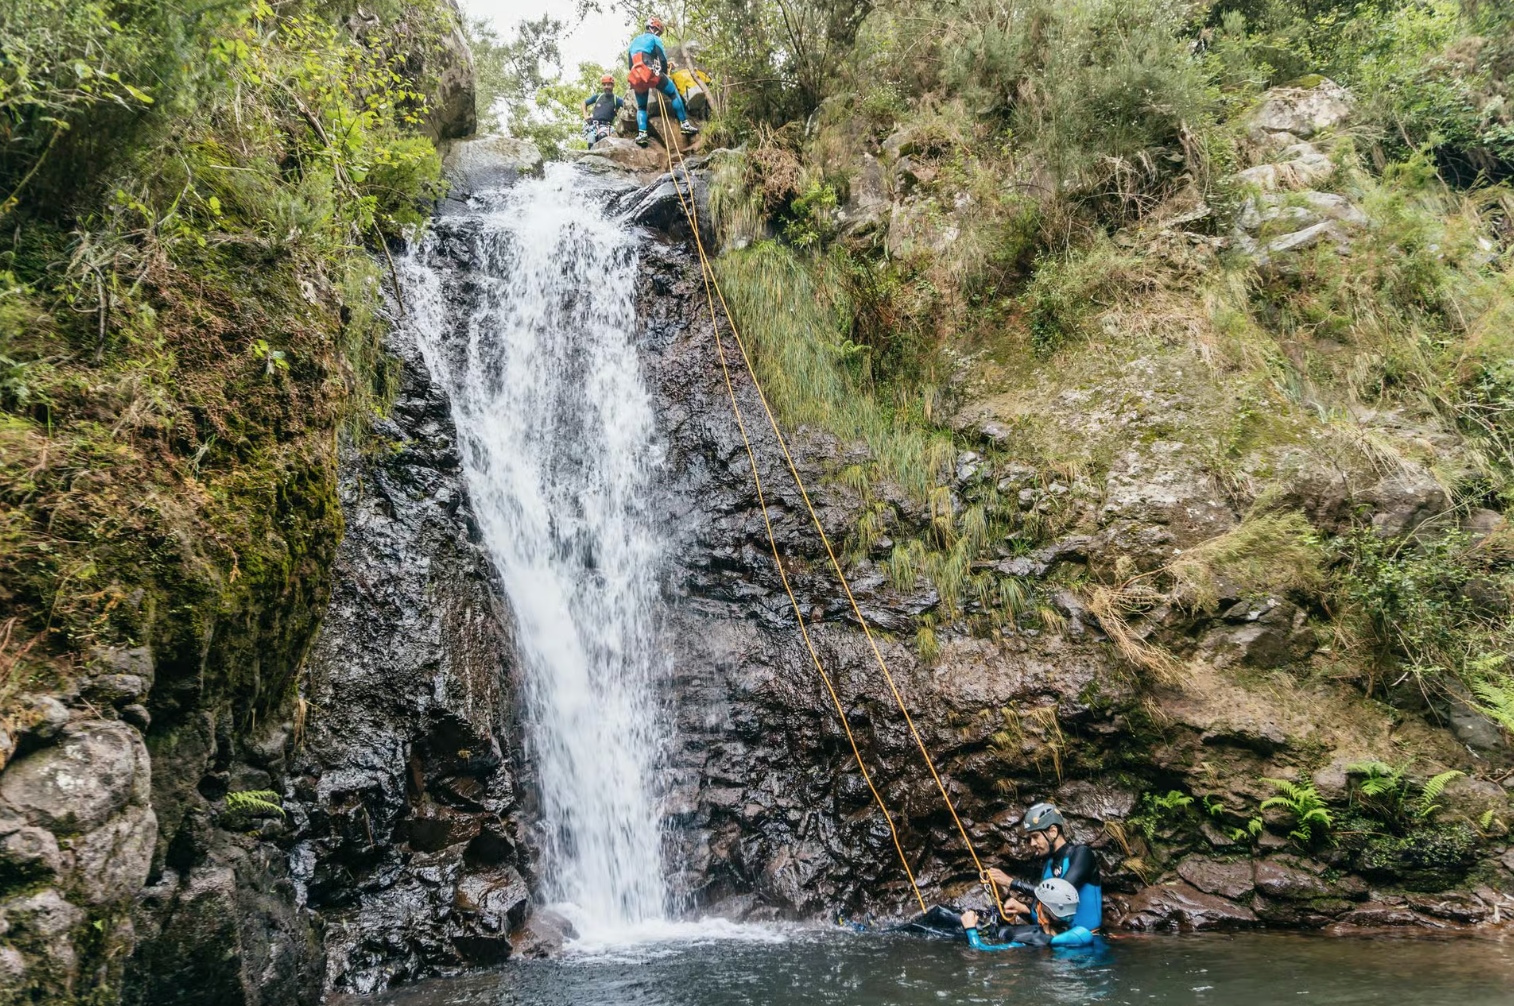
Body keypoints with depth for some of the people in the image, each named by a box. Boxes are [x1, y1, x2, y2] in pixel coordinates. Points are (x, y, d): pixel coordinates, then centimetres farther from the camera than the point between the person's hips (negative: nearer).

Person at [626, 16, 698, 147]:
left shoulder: (634, 41, 28)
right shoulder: (654, 39, 9)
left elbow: (630, 64, 27)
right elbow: (663, 58, 1)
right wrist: (665, 72, 16)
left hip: (636, 77, 5)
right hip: (651, 73, -5)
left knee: (641, 107, 16)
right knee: (674, 94, 7)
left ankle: (641, 133, -6)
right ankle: (684, 124, 0)